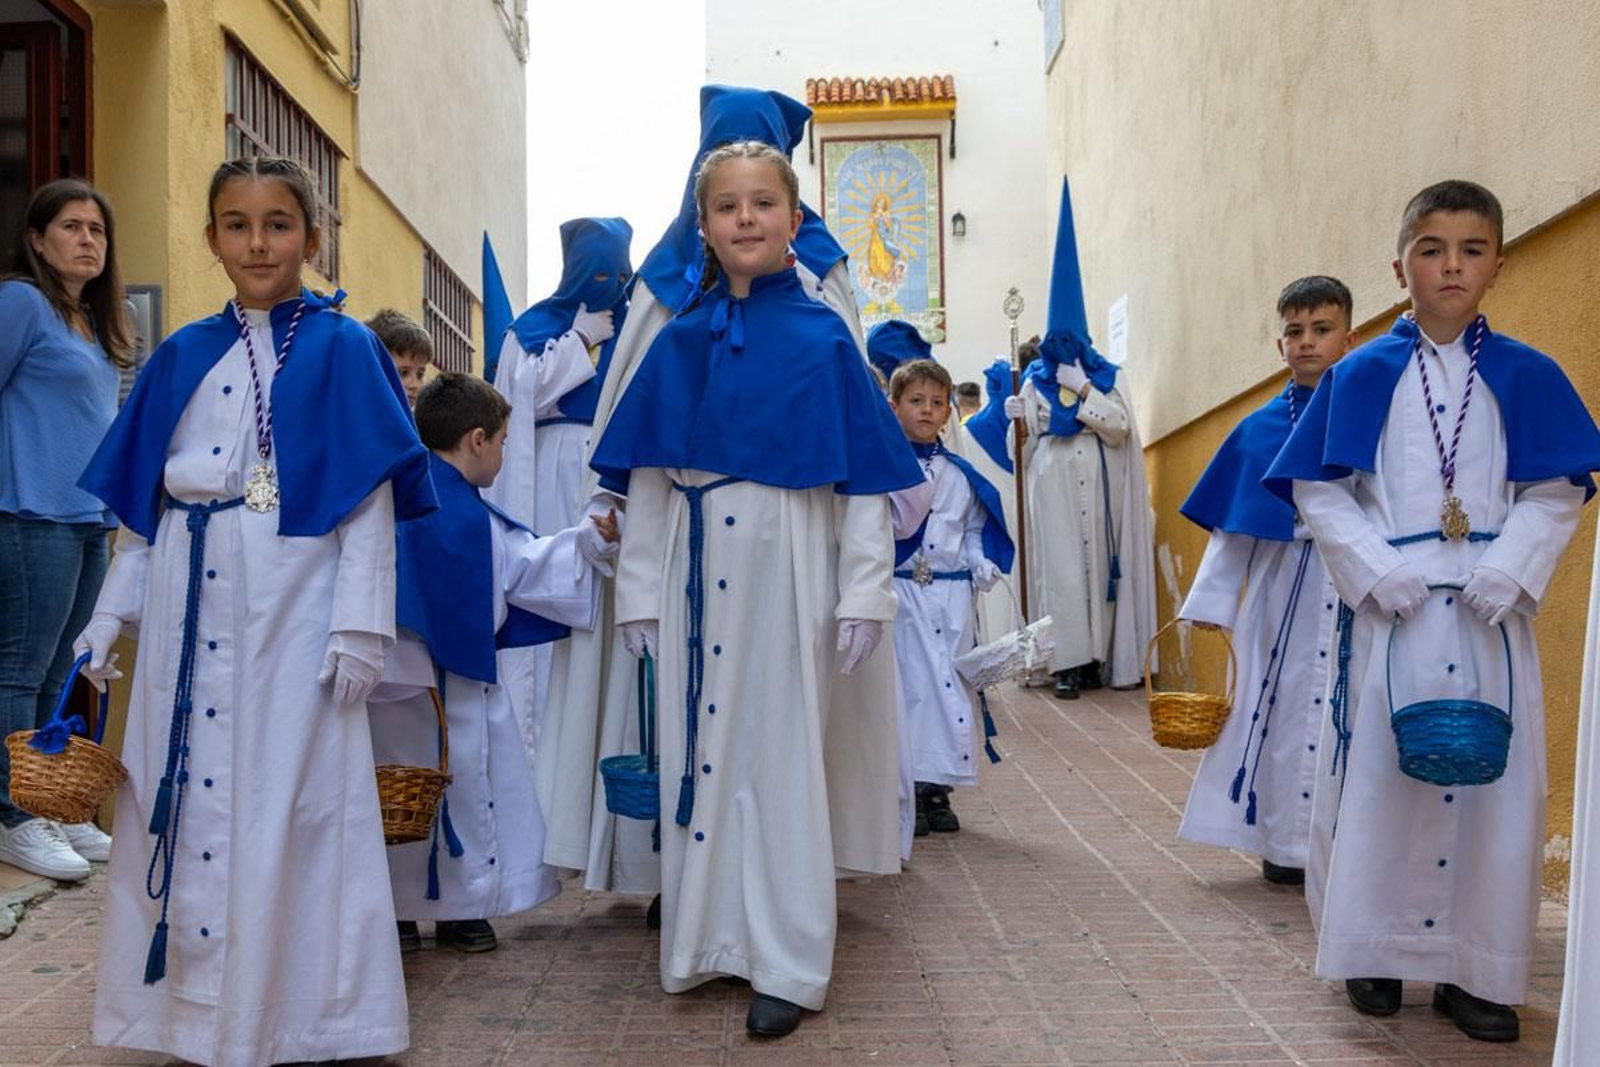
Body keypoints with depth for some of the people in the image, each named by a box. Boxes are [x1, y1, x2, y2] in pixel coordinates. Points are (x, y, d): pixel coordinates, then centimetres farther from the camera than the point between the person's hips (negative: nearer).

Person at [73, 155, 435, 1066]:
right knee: (183, 804, 9)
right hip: (190, 615, 4)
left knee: (287, 808, 2)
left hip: (291, 613, -4)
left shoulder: (343, 350, -1)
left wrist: (360, 627, -10)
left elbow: (370, 498, -5)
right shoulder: (184, 357, 11)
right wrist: (111, 619, 12)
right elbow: (144, 504, 14)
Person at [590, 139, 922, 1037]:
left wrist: (865, 594, -7)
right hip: (697, 570, 3)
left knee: (784, 754, 3)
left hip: (787, 569, -3)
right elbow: (646, 477, 8)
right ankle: (708, 940, 26)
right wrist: (641, 590, 6)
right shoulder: (680, 342, 6)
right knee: (700, 749, 10)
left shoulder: (823, 338, -2)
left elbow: (865, 477, -3)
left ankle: (791, 964, 15)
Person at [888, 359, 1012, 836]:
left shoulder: (960, 474, 12)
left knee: (951, 685, 5)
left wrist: (984, 565, 3)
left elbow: (976, 530, 19)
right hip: (899, 593, -4)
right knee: (906, 686, -3)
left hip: (952, 595, 4)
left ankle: (937, 787, 16)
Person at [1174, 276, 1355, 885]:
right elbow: (1230, 525, 8)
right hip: (1282, 587, 2)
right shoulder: (1259, 429, 6)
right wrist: (1213, 599, 5)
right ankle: (1285, 842, 19)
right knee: (1283, 706, 6)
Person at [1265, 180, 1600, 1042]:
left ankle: (1473, 971, 16)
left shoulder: (1526, 377, 4)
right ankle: (1375, 954, 19)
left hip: (1490, 614, 1)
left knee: (1491, 783, 4)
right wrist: (1377, 571, -11)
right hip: (1388, 609, -1)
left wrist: (1506, 573, -12)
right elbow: (1317, 489, -1)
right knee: (1380, 778, 4)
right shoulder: (1360, 375, 1)